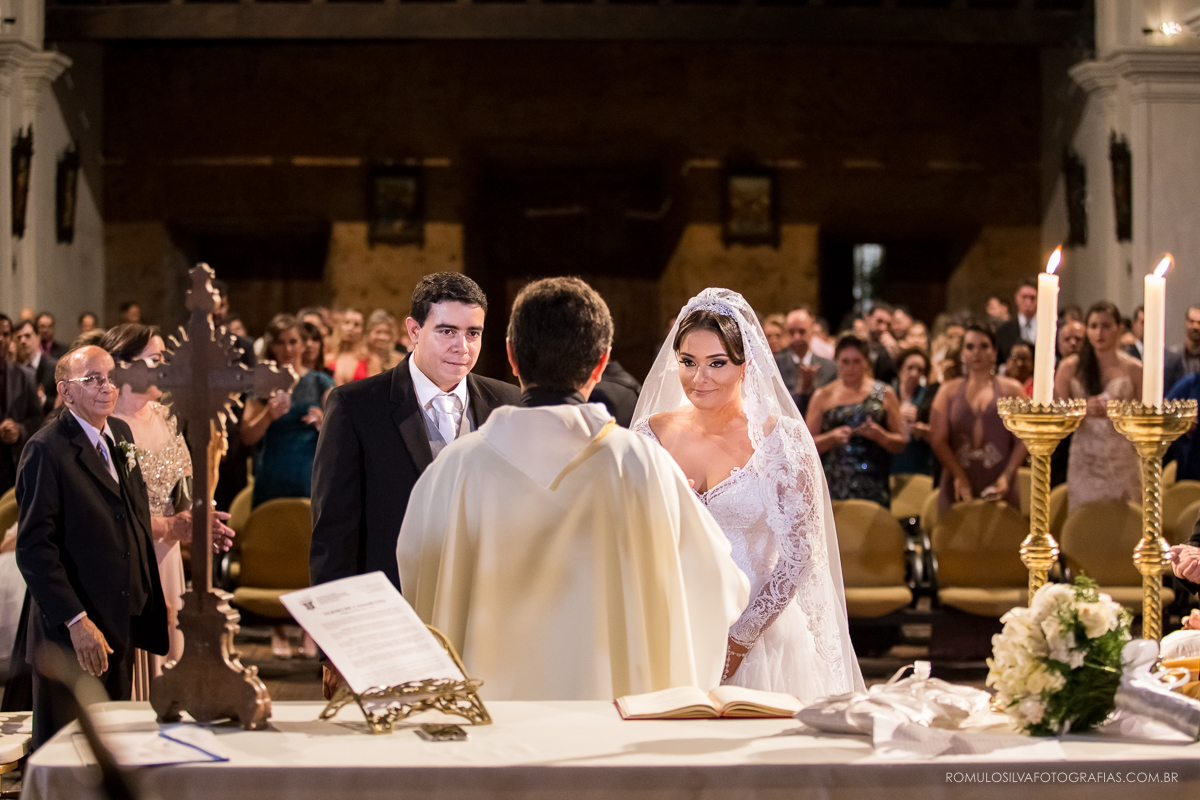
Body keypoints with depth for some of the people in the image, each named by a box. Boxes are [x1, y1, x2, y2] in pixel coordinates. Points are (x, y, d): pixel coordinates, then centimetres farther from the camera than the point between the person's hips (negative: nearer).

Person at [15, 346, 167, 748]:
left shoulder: (121, 434, 11)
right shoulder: (46, 450, -14)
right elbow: (34, 549, -17)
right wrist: (76, 622, -21)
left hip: (122, 625, 7)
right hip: (69, 631, -7)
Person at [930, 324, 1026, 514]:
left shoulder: (1011, 389, 11)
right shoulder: (949, 391, 13)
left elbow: (1022, 441, 4)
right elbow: (937, 439, 3)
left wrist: (1007, 476, -10)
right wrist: (959, 476, -10)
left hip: (998, 490, -1)